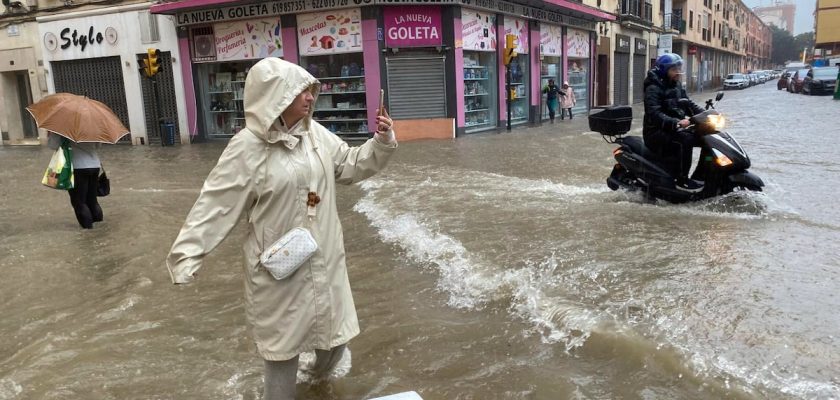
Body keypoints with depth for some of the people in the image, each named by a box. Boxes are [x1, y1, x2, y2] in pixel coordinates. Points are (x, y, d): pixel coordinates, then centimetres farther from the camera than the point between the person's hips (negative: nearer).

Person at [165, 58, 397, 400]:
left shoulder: (317, 134, 0)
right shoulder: (247, 148, -17)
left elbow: (352, 166, 11)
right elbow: (216, 205, -15)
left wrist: (382, 142, -4)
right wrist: (186, 254, -18)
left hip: (324, 258, 6)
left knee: (333, 325, 21)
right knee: (283, 338, 9)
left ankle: (321, 370, 53)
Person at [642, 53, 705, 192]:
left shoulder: (677, 85, 13)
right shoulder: (653, 88, -14)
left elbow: (688, 103, 15)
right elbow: (654, 114, -27)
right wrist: (676, 123, -38)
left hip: (674, 129, 9)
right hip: (657, 132, -9)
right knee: (685, 139, -32)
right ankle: (682, 180, -26)